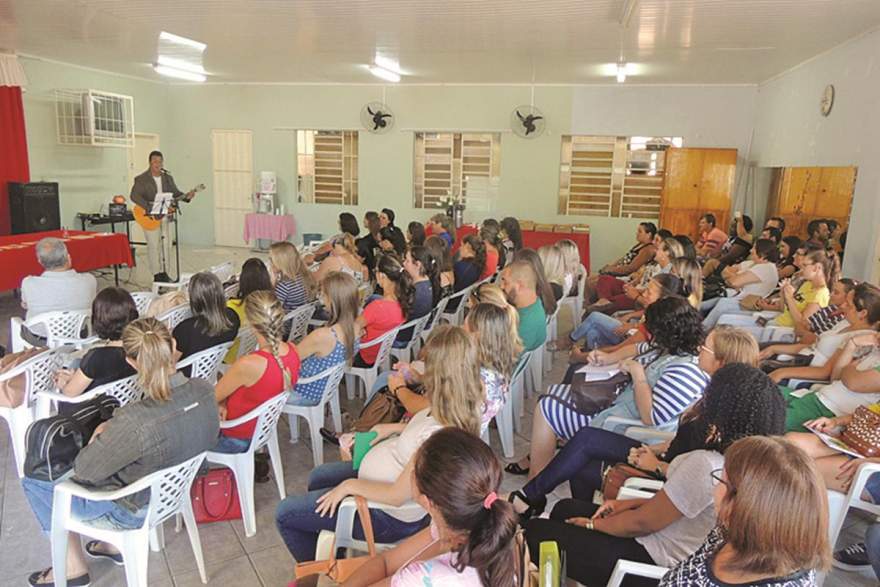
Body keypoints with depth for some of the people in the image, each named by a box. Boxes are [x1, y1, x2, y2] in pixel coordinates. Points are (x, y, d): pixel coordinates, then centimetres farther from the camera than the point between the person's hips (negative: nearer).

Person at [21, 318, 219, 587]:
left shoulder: (134, 421, -38)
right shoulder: (204, 390, -20)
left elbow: (83, 471, -23)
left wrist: (99, 433, -4)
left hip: (137, 511, -6)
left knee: (33, 480, 13)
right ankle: (114, 544, 37)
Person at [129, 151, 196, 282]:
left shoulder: (168, 178, 10)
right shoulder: (141, 179, -7)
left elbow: (175, 193, 14)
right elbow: (134, 196, -16)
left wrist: (186, 196, -7)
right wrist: (149, 208, -27)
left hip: (164, 216, 5)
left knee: (165, 244, 8)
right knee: (154, 244, -5)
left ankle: (163, 271, 17)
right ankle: (157, 274, 1)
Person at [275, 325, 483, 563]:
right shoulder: (461, 408, -14)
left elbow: (397, 495, -29)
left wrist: (350, 485, -16)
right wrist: (391, 428, 1)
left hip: (391, 516, -9)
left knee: (285, 513, 4)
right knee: (318, 477, 29)